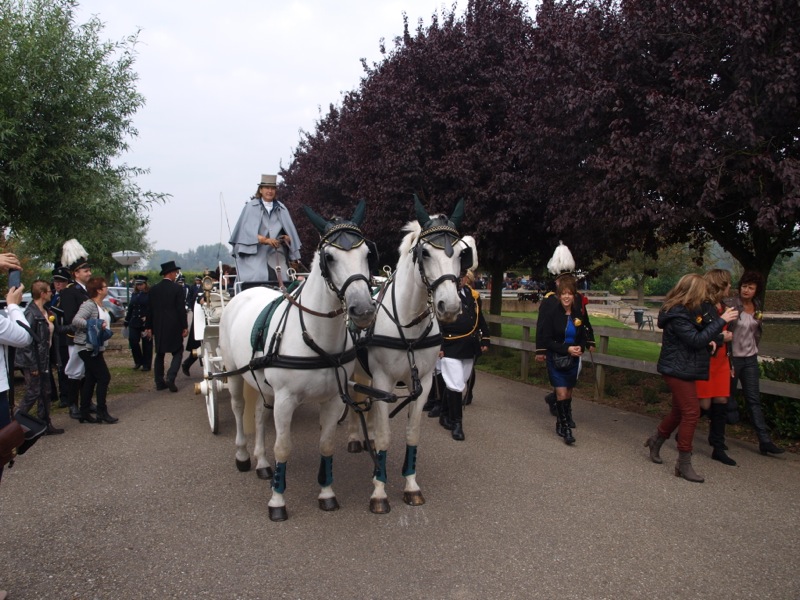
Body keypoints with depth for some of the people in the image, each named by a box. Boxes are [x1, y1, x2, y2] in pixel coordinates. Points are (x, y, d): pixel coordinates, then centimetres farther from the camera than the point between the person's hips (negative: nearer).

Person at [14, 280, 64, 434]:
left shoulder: (44, 312, 10)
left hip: (43, 360, 9)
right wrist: (33, 365, -20)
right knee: (33, 393, -4)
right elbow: (27, 339, -21)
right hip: (32, 362, -9)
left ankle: (46, 425, 21)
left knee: (46, 393, 12)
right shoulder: (31, 313, -18)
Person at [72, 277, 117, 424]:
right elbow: (76, 320, -28)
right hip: (88, 347, -9)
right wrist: (95, 326, -29)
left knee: (91, 380, 11)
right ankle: (102, 412, -1)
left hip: (96, 348, 9)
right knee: (104, 377, -8)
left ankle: (84, 413, 17)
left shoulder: (101, 305, 14)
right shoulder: (89, 305, -15)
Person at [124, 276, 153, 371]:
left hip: (146, 324, -5)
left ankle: (146, 364, 15)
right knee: (132, 341, -1)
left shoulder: (150, 294, -7)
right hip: (134, 323, 5)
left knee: (146, 344, 3)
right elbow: (130, 308, 16)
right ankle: (138, 361, 18)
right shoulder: (134, 294, 11)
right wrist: (126, 321, 15)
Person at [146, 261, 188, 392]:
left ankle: (159, 382, 15)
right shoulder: (177, 288, -9)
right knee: (177, 352, 5)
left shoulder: (154, 289, 4)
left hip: (158, 327, 5)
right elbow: (181, 309, -11)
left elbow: (150, 309, 7)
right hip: (174, 326, -4)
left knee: (160, 354, 13)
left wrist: (149, 327, 13)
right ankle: (170, 378, -12)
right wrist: (185, 327, -6)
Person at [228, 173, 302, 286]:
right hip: (256, 256, -3)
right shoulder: (251, 207, 4)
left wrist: (287, 238, -10)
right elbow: (247, 231, -5)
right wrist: (265, 240, -20)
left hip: (277, 258, 3)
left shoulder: (281, 209, 16)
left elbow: (290, 232, 14)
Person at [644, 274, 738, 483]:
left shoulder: (686, 310, 10)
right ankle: (684, 464, -1)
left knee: (679, 411, 18)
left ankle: (656, 440, 37)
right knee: (691, 413, -8)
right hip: (678, 371, -10)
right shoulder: (677, 315, -21)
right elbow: (696, 340, -25)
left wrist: (707, 340, -2)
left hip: (683, 369, 10)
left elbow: (696, 337, 19)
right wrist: (721, 321, -22)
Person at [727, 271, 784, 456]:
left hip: (750, 359, 5)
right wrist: (727, 360, -17)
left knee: (754, 400, 6)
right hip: (733, 357, -5)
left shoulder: (757, 306, 4)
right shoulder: (731, 306, -15)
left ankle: (765, 441, 7)